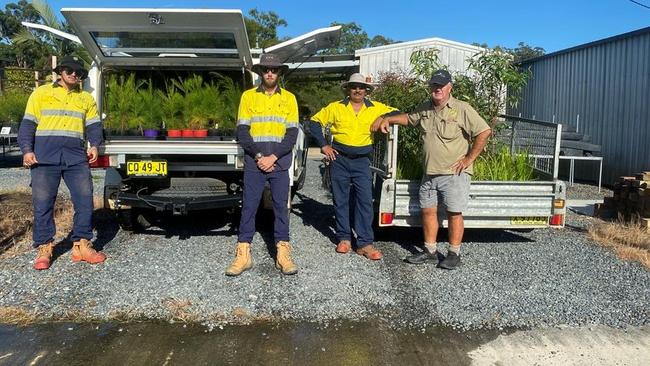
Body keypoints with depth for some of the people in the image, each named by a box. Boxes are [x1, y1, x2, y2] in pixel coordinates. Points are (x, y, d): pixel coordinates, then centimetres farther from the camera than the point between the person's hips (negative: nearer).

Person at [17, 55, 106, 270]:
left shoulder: (86, 99, 17)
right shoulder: (41, 93, 10)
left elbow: (94, 125, 13)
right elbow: (28, 124, 6)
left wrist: (94, 145, -6)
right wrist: (27, 150, -6)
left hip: (77, 158, 2)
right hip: (45, 158, -2)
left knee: (85, 200, -3)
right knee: (42, 203, 1)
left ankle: (81, 246, 7)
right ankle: (44, 249, 11)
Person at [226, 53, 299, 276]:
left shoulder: (289, 98, 6)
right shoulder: (248, 96, 6)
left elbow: (292, 134, 0)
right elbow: (242, 132, 1)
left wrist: (273, 157, -10)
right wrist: (258, 156, -10)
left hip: (280, 164, 0)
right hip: (253, 163, 0)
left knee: (281, 207, 4)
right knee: (248, 207, 1)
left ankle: (283, 255, 11)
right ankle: (243, 255, 9)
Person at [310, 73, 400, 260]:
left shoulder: (376, 108, 6)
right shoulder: (336, 108, 3)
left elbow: (396, 113, 14)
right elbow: (315, 122, 7)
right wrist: (323, 145, 0)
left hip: (362, 161, 0)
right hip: (339, 159, 0)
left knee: (365, 200, -7)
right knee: (340, 200, 7)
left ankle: (365, 243, -1)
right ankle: (344, 238, 20)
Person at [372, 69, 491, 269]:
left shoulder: (461, 109, -10)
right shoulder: (424, 109, 10)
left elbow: (484, 131, -13)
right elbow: (409, 118, 31)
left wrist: (469, 158, -12)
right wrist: (387, 119, 20)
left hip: (454, 173, -6)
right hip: (429, 172, 6)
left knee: (454, 213, 0)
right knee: (428, 210, 10)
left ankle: (454, 253, 12)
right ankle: (430, 250, 22)